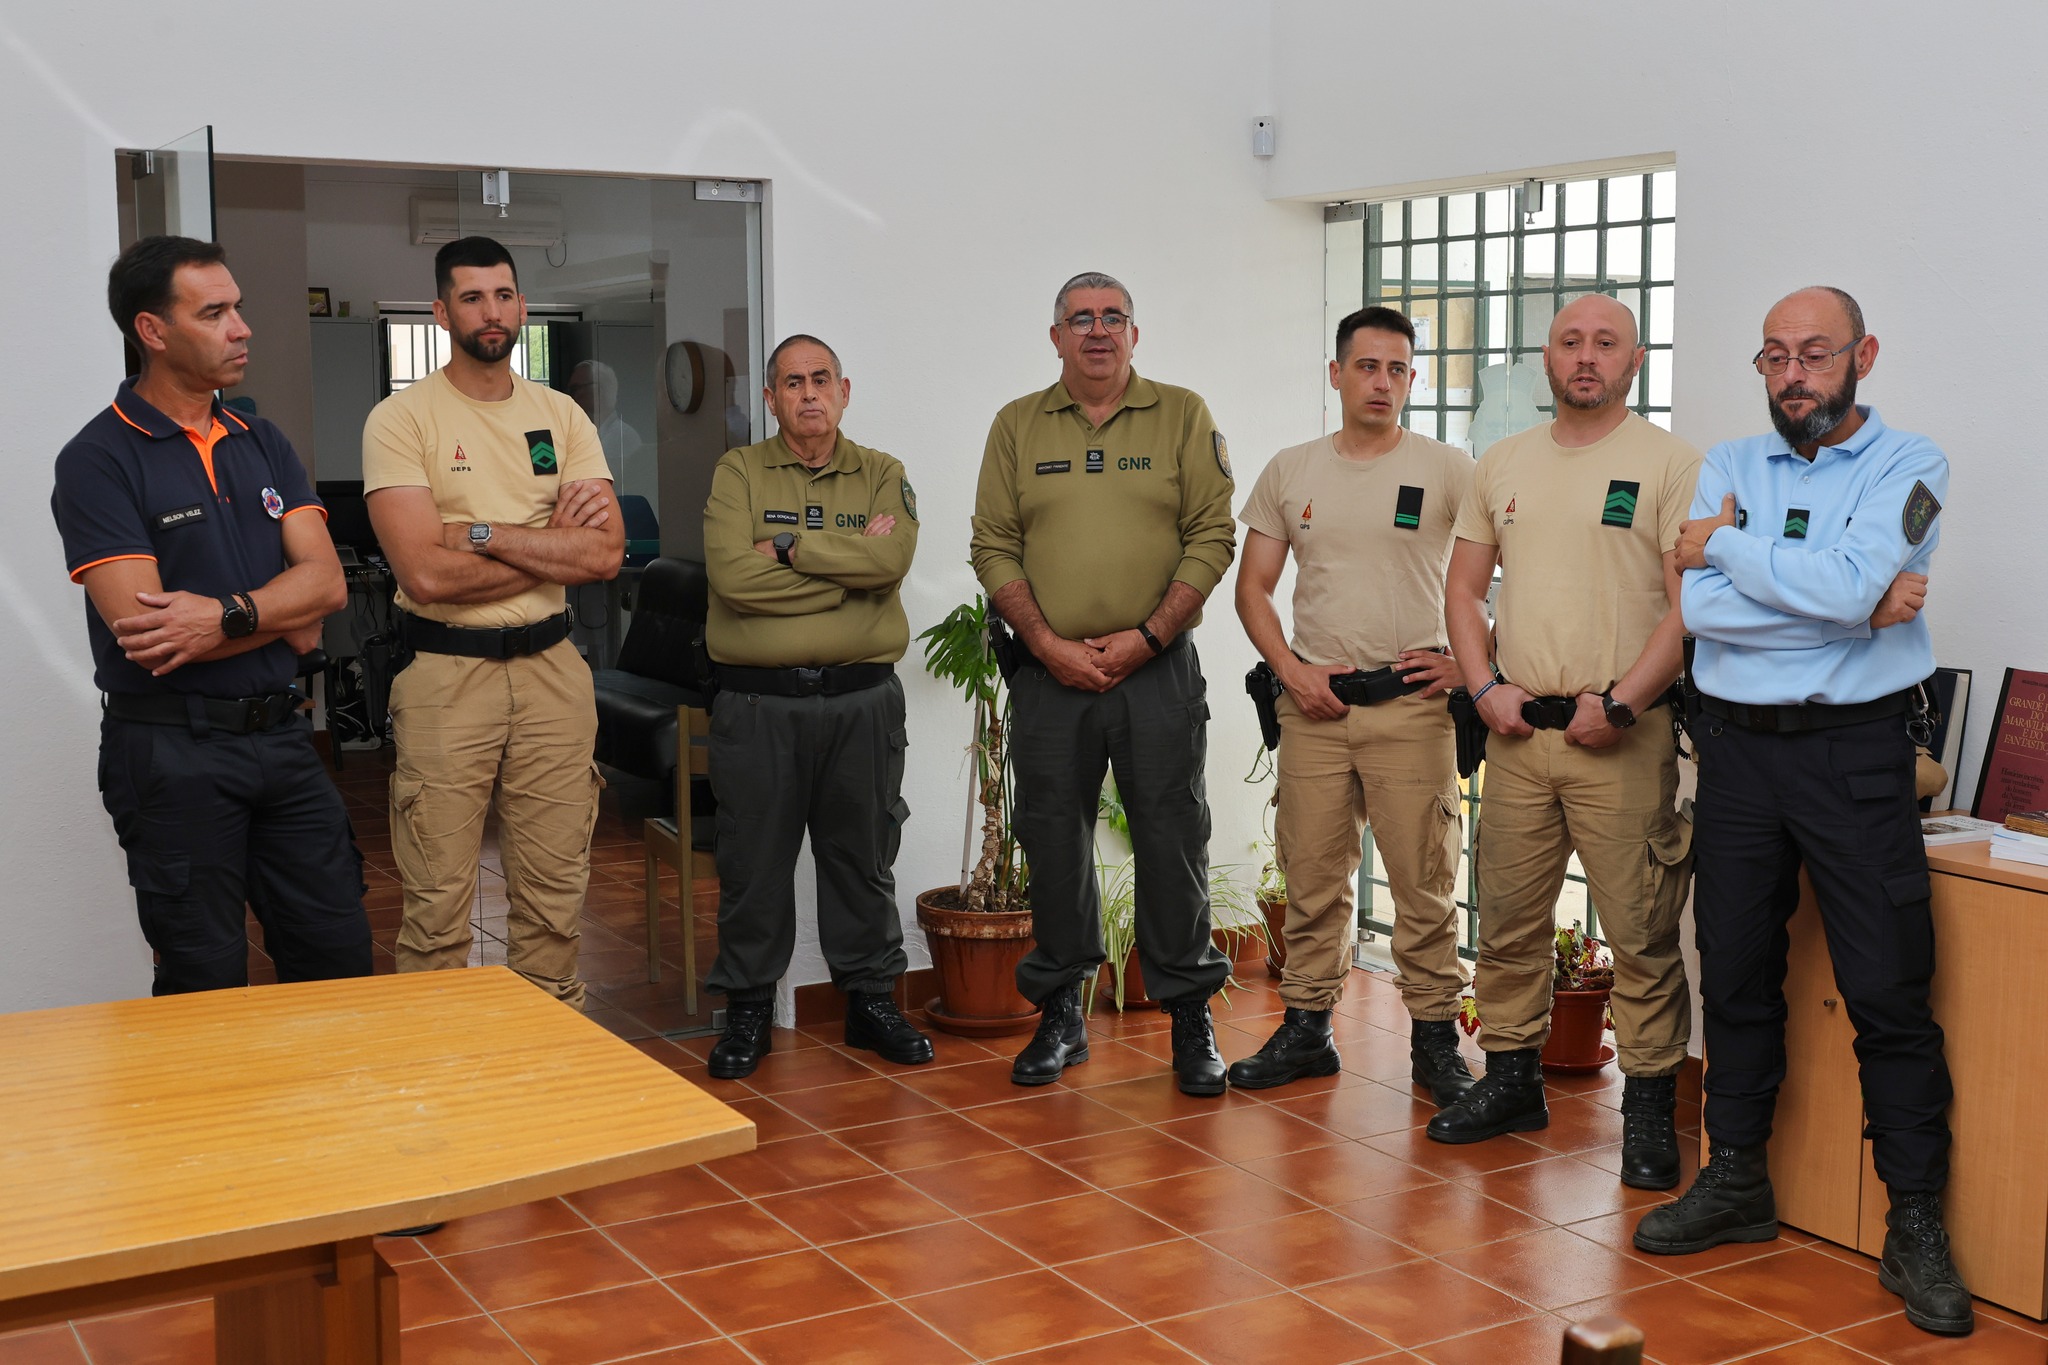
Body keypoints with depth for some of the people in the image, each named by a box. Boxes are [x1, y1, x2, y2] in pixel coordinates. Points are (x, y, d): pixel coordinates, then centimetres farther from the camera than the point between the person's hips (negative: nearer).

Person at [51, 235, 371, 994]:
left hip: (280, 733, 5)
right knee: (207, 986, 6)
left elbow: (326, 581, -1)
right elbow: (142, 634, -18)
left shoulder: (263, 444, 10)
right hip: (173, 751, -5)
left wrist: (228, 616, -19)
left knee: (339, 957, 10)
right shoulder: (99, 460, -9)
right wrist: (284, 621, -7)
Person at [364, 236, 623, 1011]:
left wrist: (479, 534, -11)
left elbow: (607, 554, -4)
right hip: (445, 675, -4)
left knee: (555, 893, 11)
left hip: (552, 668, 4)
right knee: (438, 902, 0)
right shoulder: (401, 419, -4)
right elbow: (426, 574, -16)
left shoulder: (562, 416, 9)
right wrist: (554, 546, -8)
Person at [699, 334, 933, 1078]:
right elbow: (733, 575, -15)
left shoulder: (882, 475, 7)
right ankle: (749, 1010, 18)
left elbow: (892, 557, -14)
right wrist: (848, 562, -11)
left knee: (863, 855, 11)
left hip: (861, 698, 2)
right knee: (754, 859, 5)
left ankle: (870, 998, 24)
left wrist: (789, 547, -12)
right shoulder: (738, 472, 3)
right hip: (758, 701, -1)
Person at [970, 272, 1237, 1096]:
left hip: (1158, 669, -2)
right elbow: (994, 547, 4)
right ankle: (1060, 1013, 20)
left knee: (1173, 837, 0)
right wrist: (1048, 643, -7)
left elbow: (1211, 539, -2)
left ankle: (1190, 1014, 12)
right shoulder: (1017, 426, 9)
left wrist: (1146, 636, -10)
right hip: (1049, 673, 2)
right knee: (1054, 841, 7)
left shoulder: (1183, 417, 4)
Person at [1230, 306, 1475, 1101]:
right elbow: (1253, 587, 11)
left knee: (1425, 882, 0)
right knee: (1312, 877, 9)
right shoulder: (1290, 471, 9)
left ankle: (1434, 1040, 11)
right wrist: (1289, 669, -2)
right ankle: (1306, 1028, 21)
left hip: (1411, 706, -3)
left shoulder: (1448, 471, 0)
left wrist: (1469, 661, -5)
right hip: (1314, 704, 3)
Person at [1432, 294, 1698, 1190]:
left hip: (1621, 737, -5)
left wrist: (1619, 704, -15)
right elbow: (1463, 590, 16)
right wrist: (1485, 688, 3)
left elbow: (1692, 606, -9)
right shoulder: (1504, 464, 14)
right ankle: (1511, 1078, 25)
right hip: (1517, 728, 5)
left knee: (1641, 933, -2)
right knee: (1508, 919, 12)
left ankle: (1649, 1106, 10)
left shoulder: (1669, 465, -2)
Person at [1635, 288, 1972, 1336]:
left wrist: (1728, 545, -7)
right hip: (1738, 742, 4)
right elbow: (1700, 608, -7)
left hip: (1854, 748, -4)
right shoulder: (1728, 466, 9)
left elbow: (1845, 579, -20)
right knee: (1736, 973, 11)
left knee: (1888, 991, -3)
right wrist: (1855, 607, -12)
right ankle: (1736, 1183, 26)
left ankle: (1916, 1229, 7)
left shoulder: (1905, 467, -1)